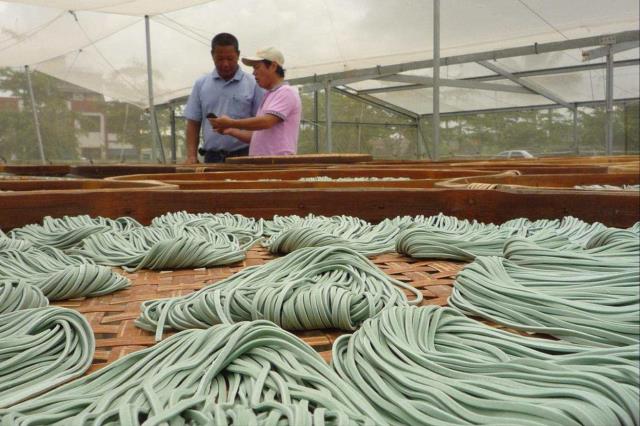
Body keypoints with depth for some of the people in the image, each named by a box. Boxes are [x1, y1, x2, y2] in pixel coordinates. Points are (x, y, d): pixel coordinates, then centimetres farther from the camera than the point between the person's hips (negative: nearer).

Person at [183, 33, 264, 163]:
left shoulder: (253, 84, 1)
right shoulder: (201, 84, 10)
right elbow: (193, 123, 10)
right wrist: (191, 155, -1)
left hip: (244, 157, -2)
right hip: (212, 157, 2)